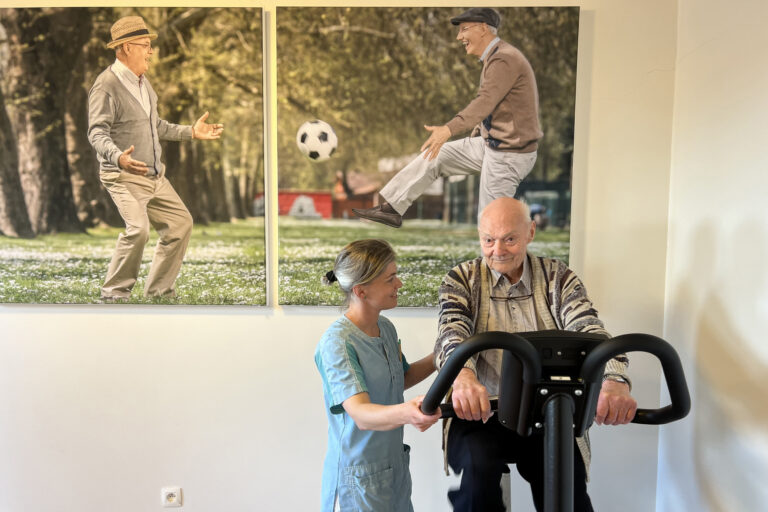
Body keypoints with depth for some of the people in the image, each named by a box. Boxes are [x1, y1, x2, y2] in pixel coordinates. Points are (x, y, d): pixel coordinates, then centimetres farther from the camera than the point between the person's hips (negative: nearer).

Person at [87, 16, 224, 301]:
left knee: (180, 223, 8)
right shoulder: (107, 85, -12)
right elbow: (97, 132, -20)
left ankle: (158, 290, 19)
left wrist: (191, 132, 19)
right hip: (123, 176, -9)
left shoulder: (142, 82, 16)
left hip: (155, 177, 9)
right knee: (138, 228, -26)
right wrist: (118, 157, -39)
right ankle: (114, 293, -7)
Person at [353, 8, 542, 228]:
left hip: (509, 154, -10)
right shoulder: (494, 58, 14)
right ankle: (391, 208, 13)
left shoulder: (505, 59, -19)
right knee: (434, 155, 9)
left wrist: (449, 129, -45)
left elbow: (485, 102, -33)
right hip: (491, 144, 10)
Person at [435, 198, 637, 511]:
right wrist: (463, 376, -39)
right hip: (480, 413, -1)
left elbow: (589, 330, -10)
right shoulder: (461, 280, 2)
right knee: (478, 467, -30)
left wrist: (614, 381, -32)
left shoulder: (558, 278, 5)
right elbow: (452, 333, -15)